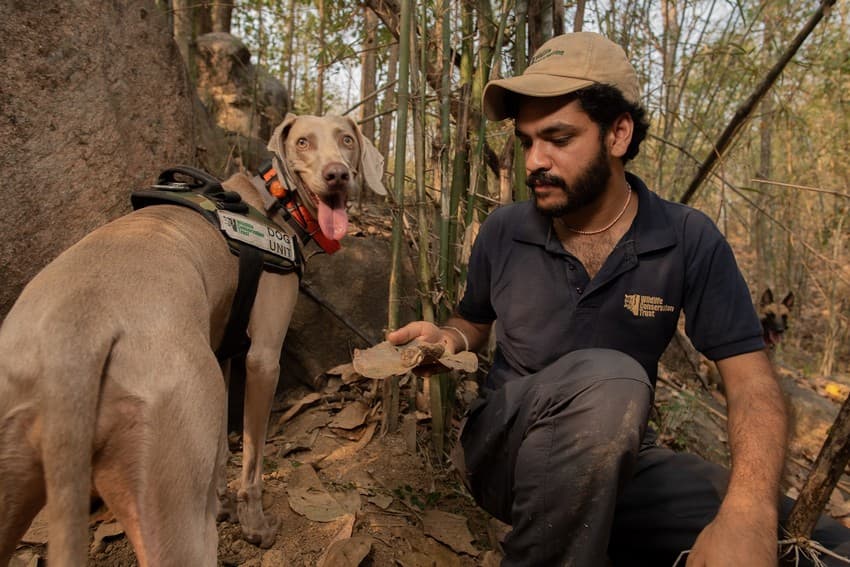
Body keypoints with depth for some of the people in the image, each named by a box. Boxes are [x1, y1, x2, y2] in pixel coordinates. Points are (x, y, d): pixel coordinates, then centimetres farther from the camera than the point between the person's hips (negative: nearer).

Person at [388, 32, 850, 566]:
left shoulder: (690, 241, -7)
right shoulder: (502, 233, -3)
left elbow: (752, 382, -11)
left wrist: (749, 513, -30)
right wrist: (445, 337, -13)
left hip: (618, 459, 1)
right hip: (508, 447, 0)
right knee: (607, 382, -35)